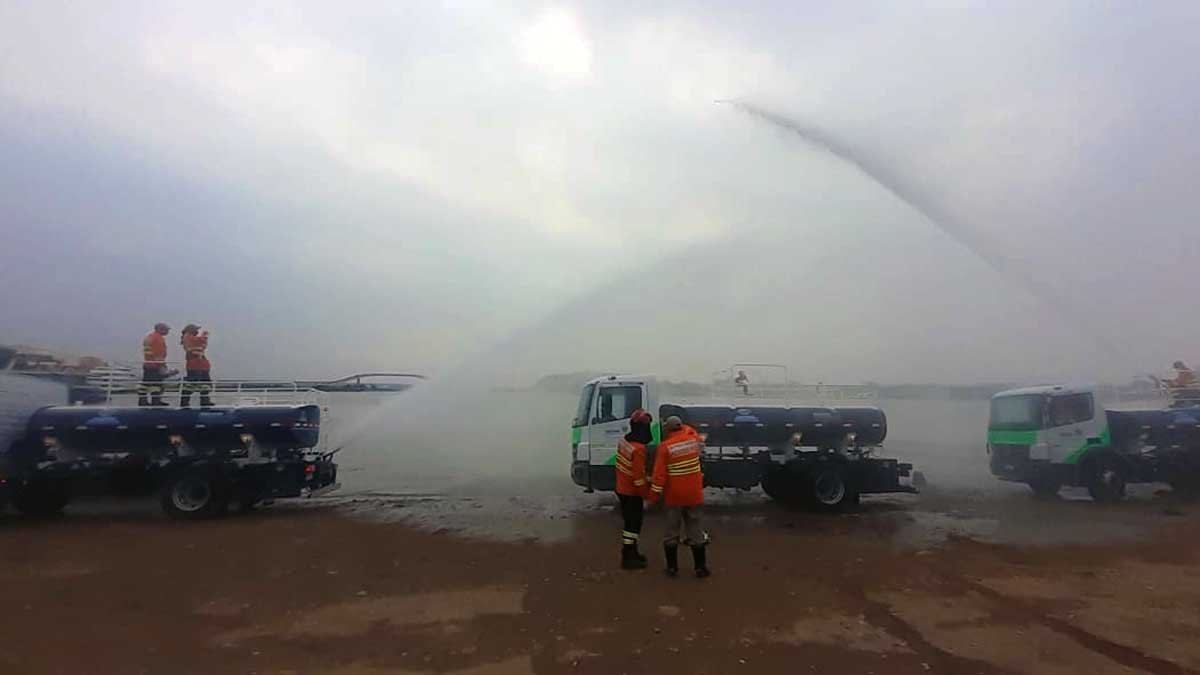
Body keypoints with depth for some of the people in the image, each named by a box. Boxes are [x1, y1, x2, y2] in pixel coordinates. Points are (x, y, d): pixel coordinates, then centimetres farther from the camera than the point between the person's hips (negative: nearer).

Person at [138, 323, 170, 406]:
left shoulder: (148, 336, 18)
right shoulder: (159, 338, -13)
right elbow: (160, 353, -19)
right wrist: (162, 366, -19)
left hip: (146, 364, 10)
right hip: (156, 365, -10)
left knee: (145, 382, 13)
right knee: (156, 383, -7)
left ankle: (142, 400, 19)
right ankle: (156, 401, -6)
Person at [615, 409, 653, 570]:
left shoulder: (623, 441, -1)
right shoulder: (638, 449, -27)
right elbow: (639, 476, -24)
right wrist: (648, 494, -11)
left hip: (622, 488, 9)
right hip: (632, 493, -9)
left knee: (630, 521, 20)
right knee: (633, 524, 3)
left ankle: (629, 552, 32)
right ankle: (629, 558, 12)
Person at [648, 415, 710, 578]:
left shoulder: (665, 446, -15)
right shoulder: (693, 438, -4)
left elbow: (659, 474, -16)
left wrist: (654, 494, -6)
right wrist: (681, 427, 24)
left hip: (674, 496, -2)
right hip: (694, 494, 3)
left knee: (672, 531, 11)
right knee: (695, 528, 12)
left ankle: (672, 567, 18)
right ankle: (701, 568, 16)